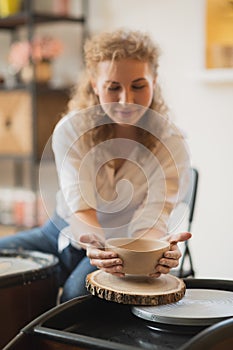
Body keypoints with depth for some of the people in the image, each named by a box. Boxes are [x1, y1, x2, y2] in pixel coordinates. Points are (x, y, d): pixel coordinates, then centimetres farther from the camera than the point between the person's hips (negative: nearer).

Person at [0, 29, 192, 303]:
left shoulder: (171, 145, -13)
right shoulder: (71, 131, -12)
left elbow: (151, 219, -22)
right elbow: (81, 207, -23)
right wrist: (95, 243, -48)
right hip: (65, 234, 3)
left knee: (81, 288, -33)